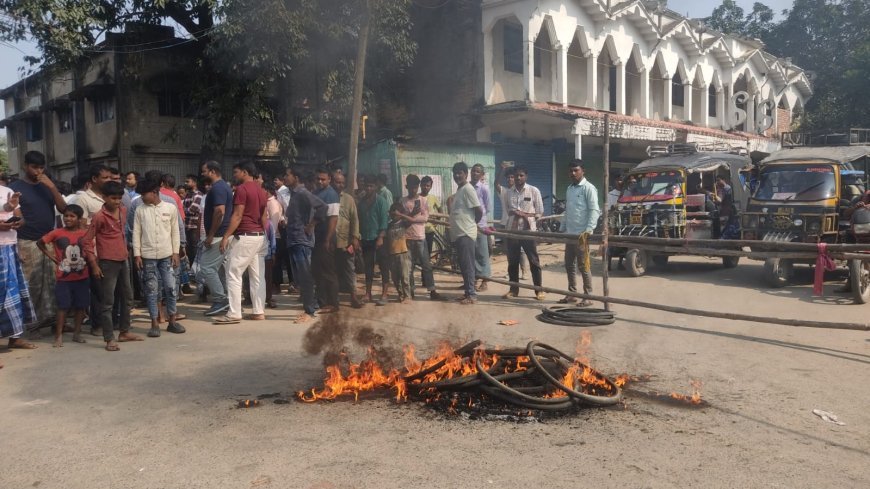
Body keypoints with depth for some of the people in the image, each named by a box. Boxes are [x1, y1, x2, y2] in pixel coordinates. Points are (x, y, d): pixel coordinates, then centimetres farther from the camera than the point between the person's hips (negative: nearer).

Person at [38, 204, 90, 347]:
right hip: (64, 278, -2)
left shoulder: (85, 234, 0)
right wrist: (50, 255, 1)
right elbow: (40, 242, 8)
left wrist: (87, 257, -4)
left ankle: (77, 333, 20)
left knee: (81, 306, 8)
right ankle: (59, 336, 6)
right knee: (63, 306, -1)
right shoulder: (57, 233, -4)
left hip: (82, 277, 2)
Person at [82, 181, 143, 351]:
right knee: (107, 302, -3)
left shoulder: (123, 211, 7)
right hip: (108, 263, -8)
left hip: (123, 261, 8)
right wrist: (94, 265, -12)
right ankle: (109, 339, 2)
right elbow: (87, 240, -11)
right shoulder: (99, 217, -13)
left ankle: (124, 332, 28)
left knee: (127, 297, 16)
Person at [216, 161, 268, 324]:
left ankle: (234, 314, -7)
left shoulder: (242, 189, -10)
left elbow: (237, 216, -16)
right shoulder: (261, 190, 15)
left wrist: (226, 236, -15)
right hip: (260, 237, 9)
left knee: (233, 274, -5)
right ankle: (259, 312, 9)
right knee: (258, 276, 8)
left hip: (245, 236, -8)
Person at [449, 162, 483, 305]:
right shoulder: (459, 190, 16)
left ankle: (472, 295, 0)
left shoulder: (468, 189, -12)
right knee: (463, 265, 12)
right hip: (458, 233, 9)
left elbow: (479, 210, -14)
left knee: (467, 265, -6)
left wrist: (472, 223, -1)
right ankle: (468, 292, 19)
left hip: (466, 233, -9)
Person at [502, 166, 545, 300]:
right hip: (512, 230, 3)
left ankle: (539, 290, 7)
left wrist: (524, 214, -11)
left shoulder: (534, 191, -1)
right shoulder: (509, 192, 9)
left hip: (528, 230, -3)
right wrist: (514, 213, -6)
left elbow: (540, 211, 0)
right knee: (512, 262, 7)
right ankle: (513, 289, 17)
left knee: (534, 261, 0)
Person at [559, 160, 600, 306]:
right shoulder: (569, 189, 16)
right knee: (569, 265, 12)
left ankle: (588, 296, 4)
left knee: (583, 266, -3)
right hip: (569, 233, 8)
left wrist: (589, 229, -22)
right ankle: (572, 294, 22)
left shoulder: (588, 188, -7)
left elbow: (594, 210, -13)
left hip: (582, 234, -8)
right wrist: (562, 228, 17)